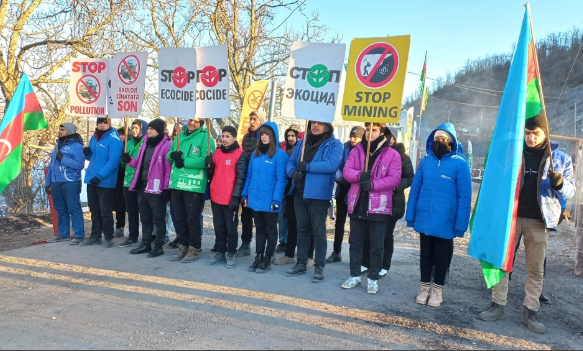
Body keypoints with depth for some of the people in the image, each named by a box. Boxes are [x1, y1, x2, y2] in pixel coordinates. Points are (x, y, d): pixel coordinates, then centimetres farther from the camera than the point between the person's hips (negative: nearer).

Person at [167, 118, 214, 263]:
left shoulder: (205, 137, -7)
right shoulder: (180, 136, 16)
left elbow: (206, 160, -17)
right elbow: (169, 155, 18)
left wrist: (184, 162, -17)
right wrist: (173, 155, -6)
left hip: (194, 185, -7)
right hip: (176, 184, 7)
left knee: (192, 218, 1)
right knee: (178, 218, 14)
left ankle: (194, 249, 14)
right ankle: (183, 246, 27)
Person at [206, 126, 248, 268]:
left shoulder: (240, 154, -7)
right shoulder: (217, 152, 12)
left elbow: (241, 177, -11)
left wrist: (235, 196, -16)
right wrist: (210, 165, -3)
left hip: (230, 199, -6)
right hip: (215, 197, 6)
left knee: (231, 228, 4)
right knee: (219, 227, 13)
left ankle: (231, 255, 15)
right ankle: (220, 253, 24)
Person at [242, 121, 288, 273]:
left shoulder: (280, 155, -10)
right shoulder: (255, 153, 10)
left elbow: (281, 180, -14)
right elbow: (249, 175, 13)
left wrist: (276, 200, -19)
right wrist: (245, 194, 8)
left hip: (269, 201, -6)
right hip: (255, 199, 6)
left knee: (270, 230, 10)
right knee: (259, 229, 16)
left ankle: (267, 260, 20)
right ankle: (258, 257, 27)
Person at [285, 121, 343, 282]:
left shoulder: (334, 144, -4)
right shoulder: (302, 143, 14)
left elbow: (332, 165, -20)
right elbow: (291, 162, 11)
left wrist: (307, 166, -19)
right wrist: (293, 172, -12)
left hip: (319, 194, -5)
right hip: (299, 193, 6)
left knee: (318, 230, 1)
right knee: (302, 229, 14)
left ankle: (319, 266, 12)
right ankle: (301, 263, 24)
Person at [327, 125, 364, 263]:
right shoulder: (345, 148, 4)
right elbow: (337, 166, 3)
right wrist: (340, 178, -15)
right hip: (343, 190, 4)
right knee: (339, 222, 11)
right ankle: (336, 252, 22)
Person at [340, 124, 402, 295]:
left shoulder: (392, 154, -3)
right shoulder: (356, 151, 7)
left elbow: (394, 179, -10)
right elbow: (347, 171, 1)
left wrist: (372, 184, -20)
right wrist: (359, 175, -21)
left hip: (379, 207, -3)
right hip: (357, 204, 4)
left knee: (377, 245, 5)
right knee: (355, 242, 11)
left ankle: (373, 279, 17)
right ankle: (354, 275, 24)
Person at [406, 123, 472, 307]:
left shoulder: (460, 164, -8)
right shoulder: (425, 161, 2)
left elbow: (464, 197, -10)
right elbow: (415, 190, 4)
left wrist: (460, 224, -13)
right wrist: (411, 216, 1)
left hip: (445, 222, -3)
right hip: (424, 220, 3)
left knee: (441, 255, 13)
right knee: (425, 253, 16)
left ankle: (437, 289, 29)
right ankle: (425, 287, 31)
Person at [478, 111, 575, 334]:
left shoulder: (560, 158, 3)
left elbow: (570, 191, 5)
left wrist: (559, 183, -18)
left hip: (538, 220, 0)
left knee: (536, 268, 6)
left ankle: (531, 311, 17)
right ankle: (498, 305, 13)